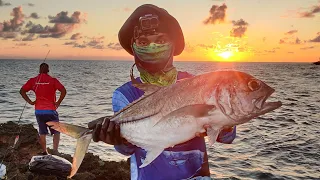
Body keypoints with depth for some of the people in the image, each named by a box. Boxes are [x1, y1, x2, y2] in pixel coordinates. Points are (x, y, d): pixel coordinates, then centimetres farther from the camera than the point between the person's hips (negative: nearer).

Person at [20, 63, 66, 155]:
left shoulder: (33, 80, 3)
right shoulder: (53, 80, -6)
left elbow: (22, 91, 2)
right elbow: (63, 91, -17)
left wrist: (30, 102, 4)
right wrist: (58, 102, -9)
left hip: (38, 111, 3)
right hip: (50, 110, -3)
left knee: (42, 133, 16)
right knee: (56, 132, 8)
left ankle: (44, 152, 21)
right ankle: (55, 150, -5)